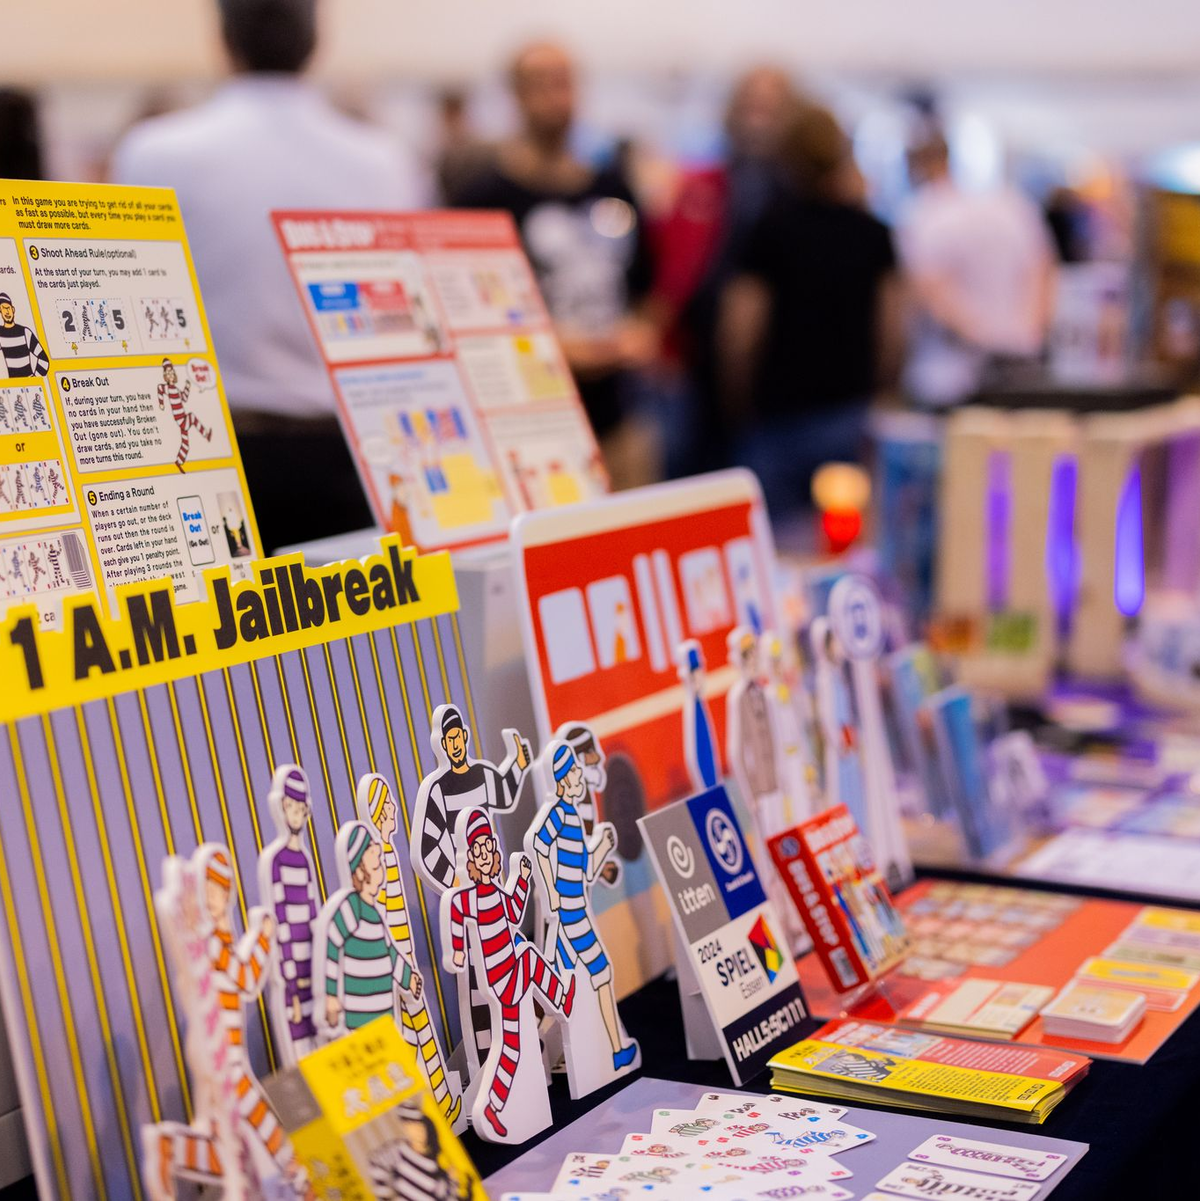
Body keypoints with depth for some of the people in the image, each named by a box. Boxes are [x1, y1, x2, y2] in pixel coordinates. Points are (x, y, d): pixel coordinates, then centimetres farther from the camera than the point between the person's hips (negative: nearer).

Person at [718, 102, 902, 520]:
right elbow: (891, 331, 6)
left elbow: (739, 330, -12)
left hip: (779, 412, -4)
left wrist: (738, 403, 3)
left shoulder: (771, 229, -10)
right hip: (849, 408, 4)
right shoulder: (873, 232, 3)